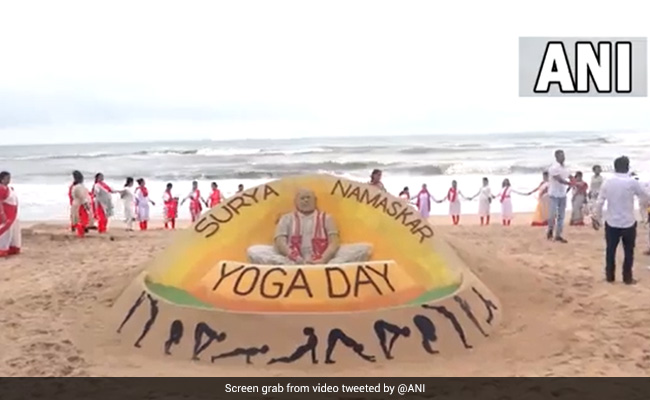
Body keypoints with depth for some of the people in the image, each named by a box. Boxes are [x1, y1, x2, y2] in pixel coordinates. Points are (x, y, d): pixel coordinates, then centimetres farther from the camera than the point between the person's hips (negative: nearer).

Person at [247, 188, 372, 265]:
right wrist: (296, 258, -20)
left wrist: (323, 260, -19)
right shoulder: (287, 218, 17)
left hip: (323, 260, 0)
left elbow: (335, 242, 3)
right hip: (292, 260, 0)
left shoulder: (326, 218, 18)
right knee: (254, 251, -22)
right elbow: (280, 242, 2)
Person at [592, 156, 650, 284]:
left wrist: (596, 217, 7)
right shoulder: (632, 182, -10)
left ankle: (610, 276, 18)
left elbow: (599, 202, -2)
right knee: (628, 251, 10)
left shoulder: (607, 182, -3)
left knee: (610, 250, 12)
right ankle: (627, 278, 14)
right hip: (628, 223, -2)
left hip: (611, 223, 2)